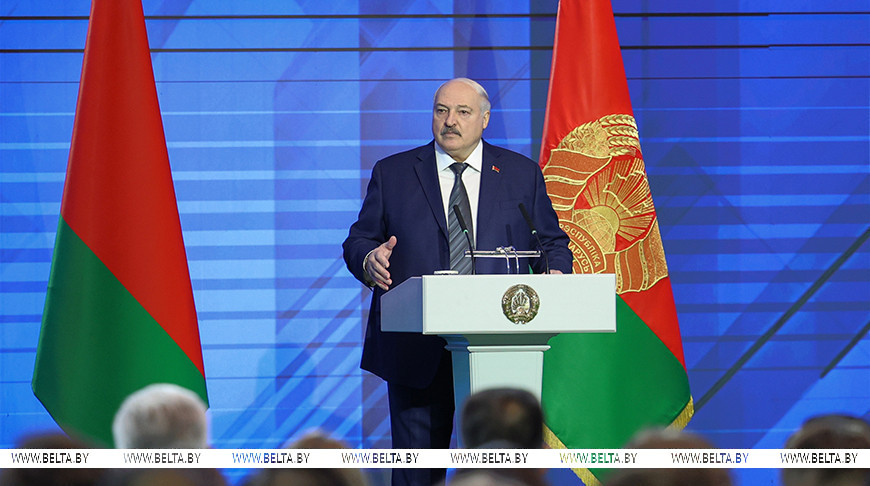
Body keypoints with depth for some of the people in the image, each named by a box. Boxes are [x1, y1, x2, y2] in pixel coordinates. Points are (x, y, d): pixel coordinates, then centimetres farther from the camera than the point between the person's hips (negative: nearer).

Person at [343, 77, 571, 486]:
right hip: (418, 352, 0)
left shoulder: (522, 174, 12)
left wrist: (554, 273, -8)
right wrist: (369, 260, -14)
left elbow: (552, 242, 14)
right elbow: (358, 242, 10)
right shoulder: (392, 173, 10)